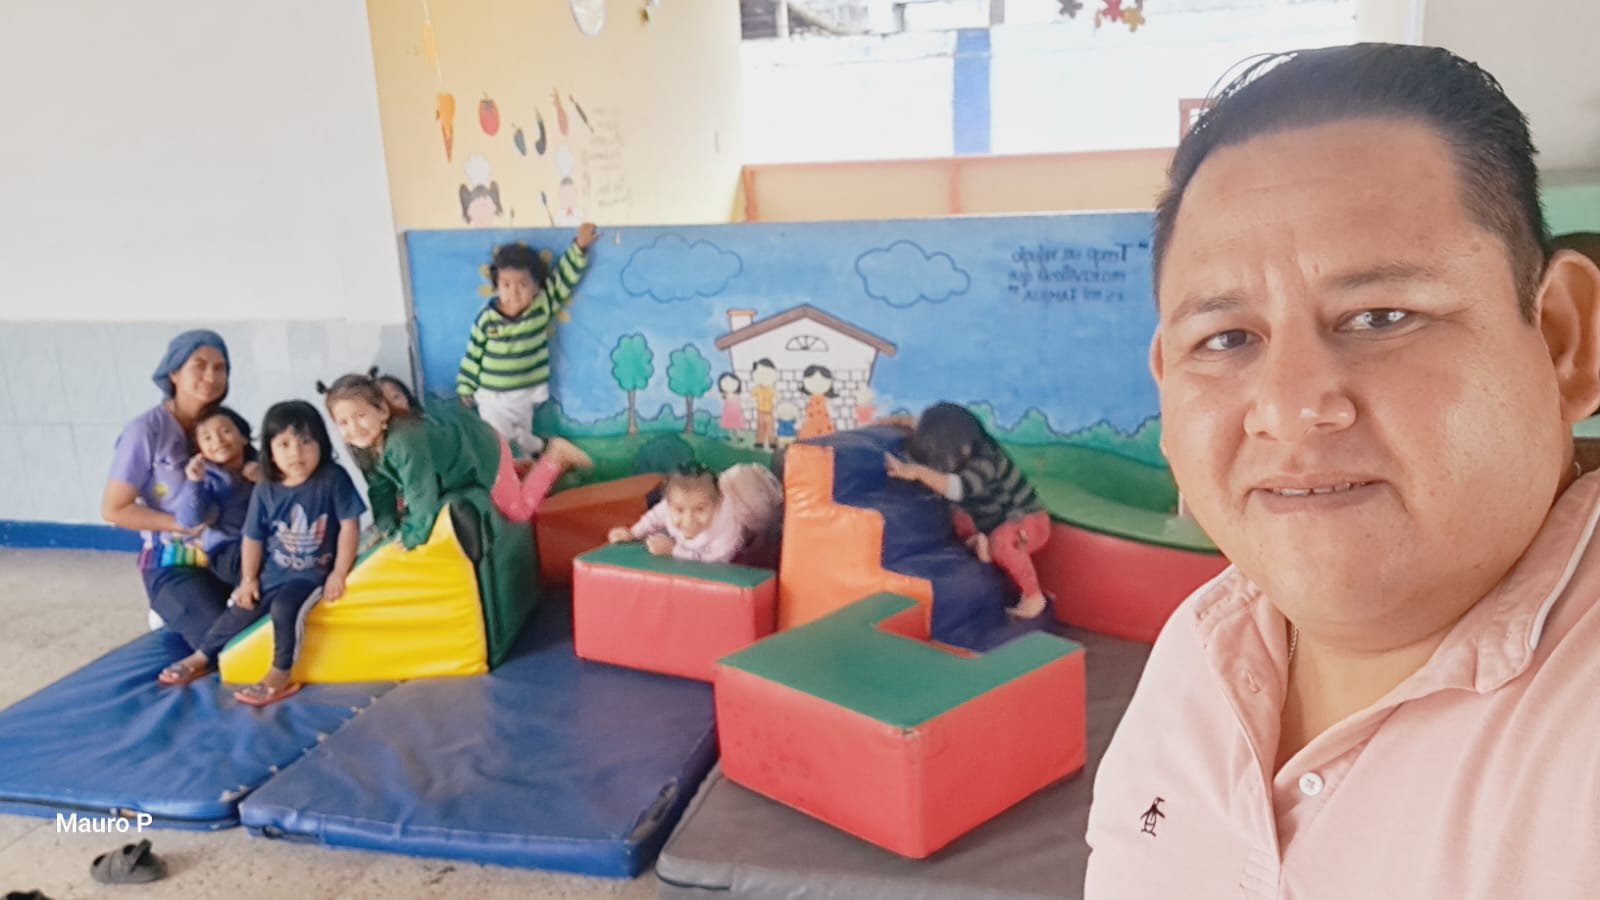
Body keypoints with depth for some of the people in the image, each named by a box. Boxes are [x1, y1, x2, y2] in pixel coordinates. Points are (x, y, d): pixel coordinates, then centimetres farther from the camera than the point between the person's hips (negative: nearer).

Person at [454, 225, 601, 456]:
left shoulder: (543, 305, -12)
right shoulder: (487, 318, -15)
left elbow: (564, 277, -11)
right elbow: (473, 355, -5)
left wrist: (580, 247, -19)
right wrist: (465, 388, 1)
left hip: (526, 395, 2)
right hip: (493, 398, -2)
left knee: (522, 442, 20)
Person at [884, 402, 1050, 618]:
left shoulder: (986, 460, -32)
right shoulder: (961, 458, -9)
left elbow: (958, 489, -51)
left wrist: (917, 472, -55)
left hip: (1029, 521, -8)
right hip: (995, 520, 8)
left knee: (1000, 541, -36)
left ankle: (1034, 597, -21)